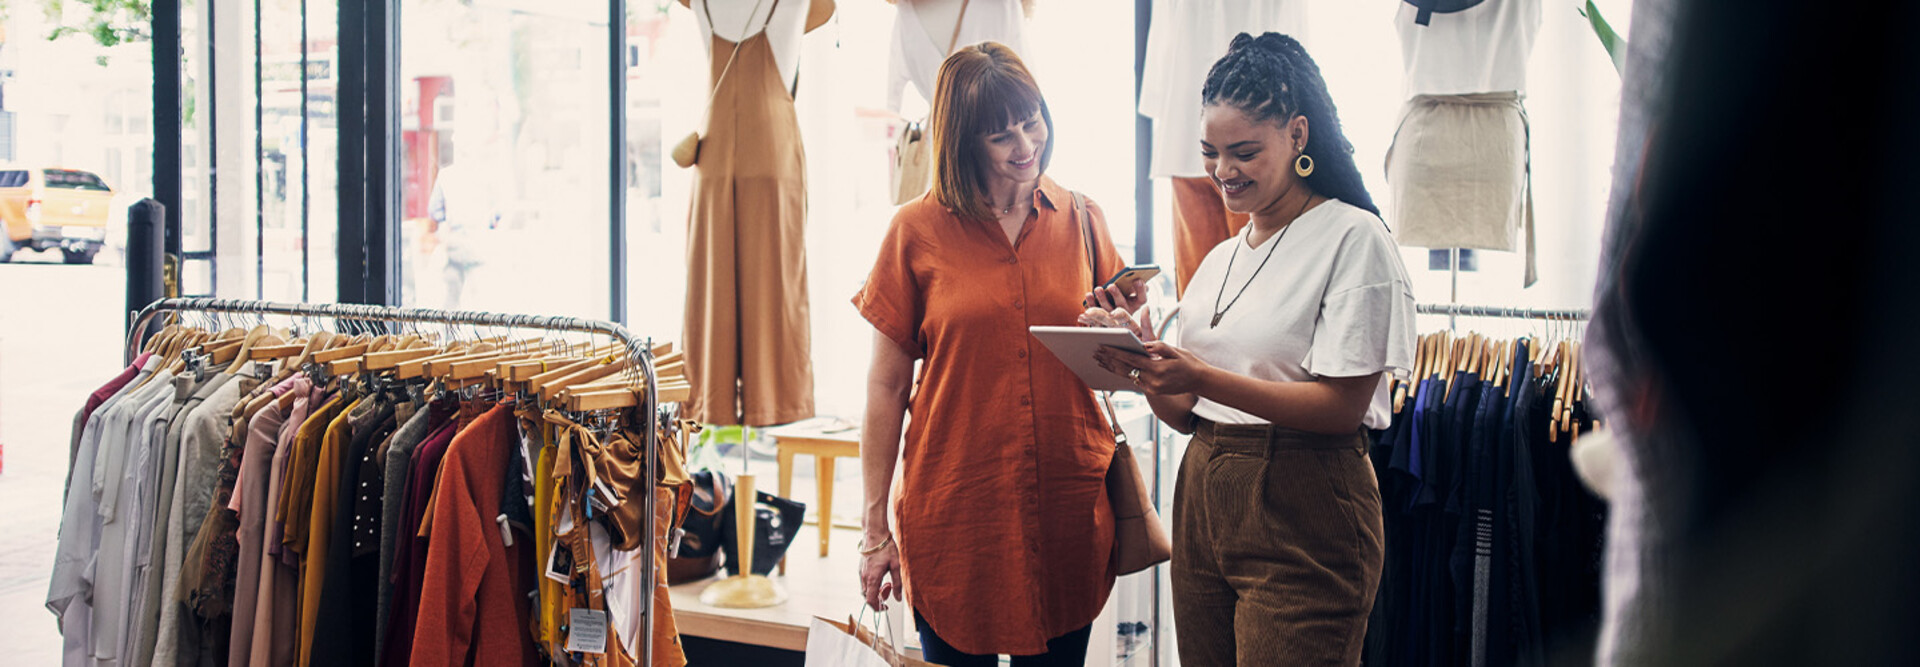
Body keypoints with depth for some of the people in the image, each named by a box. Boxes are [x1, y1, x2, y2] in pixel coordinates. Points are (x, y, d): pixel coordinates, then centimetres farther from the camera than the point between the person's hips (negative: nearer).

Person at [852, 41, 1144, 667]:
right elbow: (886, 386, 1)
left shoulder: (1081, 221, 7)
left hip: (1068, 508, 2)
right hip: (953, 510, -2)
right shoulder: (918, 231, -1)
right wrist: (876, 527, -1)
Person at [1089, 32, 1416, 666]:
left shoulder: (1352, 239, -6)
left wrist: (1203, 378, -22)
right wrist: (1140, 361, -5)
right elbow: (1187, 413, 15)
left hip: (1303, 517, -7)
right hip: (1204, 495, 7)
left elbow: (1344, 407, -15)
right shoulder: (1220, 259, 16)